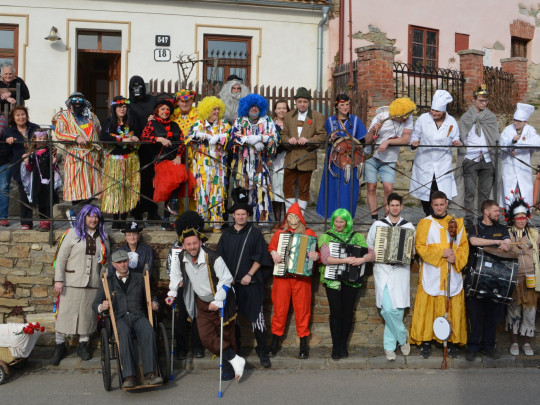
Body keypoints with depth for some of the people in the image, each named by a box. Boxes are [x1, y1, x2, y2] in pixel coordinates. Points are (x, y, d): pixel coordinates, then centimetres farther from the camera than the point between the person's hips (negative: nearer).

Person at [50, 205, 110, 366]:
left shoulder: (103, 237, 13)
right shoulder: (72, 234, 1)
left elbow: (107, 260, 17)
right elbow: (61, 258, -2)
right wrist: (58, 280, -8)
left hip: (94, 284, 3)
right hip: (72, 283, -3)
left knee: (88, 314, 5)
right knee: (65, 312, 0)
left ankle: (83, 344, 19)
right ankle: (60, 345, 13)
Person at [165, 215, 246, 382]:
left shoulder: (213, 258, -24)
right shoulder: (181, 259, -7)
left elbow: (226, 279, -21)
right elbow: (176, 274, 14)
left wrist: (218, 301, -23)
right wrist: (172, 293, 11)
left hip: (221, 302, -5)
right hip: (202, 303, 5)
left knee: (226, 335, 2)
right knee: (206, 337, -5)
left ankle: (229, 369, 17)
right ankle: (235, 359, 2)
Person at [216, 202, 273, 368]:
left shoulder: (255, 233, 1)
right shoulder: (227, 234, 10)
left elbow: (260, 257, -3)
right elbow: (220, 257, 9)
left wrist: (249, 275, -11)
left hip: (251, 282, -3)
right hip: (231, 282, 3)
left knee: (256, 317, -6)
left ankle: (262, 351, 2)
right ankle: (234, 349, 23)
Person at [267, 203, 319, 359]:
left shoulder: (309, 234, 4)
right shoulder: (280, 233, 9)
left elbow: (319, 251, 1)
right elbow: (270, 247, 10)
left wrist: (316, 256, -21)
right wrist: (273, 253, -11)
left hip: (301, 277, -1)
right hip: (282, 276, 1)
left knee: (302, 309, 2)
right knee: (279, 309, 3)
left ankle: (303, 344, 12)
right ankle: (275, 343, 15)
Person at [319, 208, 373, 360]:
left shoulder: (357, 237, 5)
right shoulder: (327, 236, -1)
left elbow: (372, 254, -2)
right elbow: (325, 258, -15)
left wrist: (362, 259, -23)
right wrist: (345, 260, -25)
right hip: (332, 279, -2)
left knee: (348, 312, 5)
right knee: (336, 312, -2)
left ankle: (343, 344, 18)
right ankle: (336, 346, 8)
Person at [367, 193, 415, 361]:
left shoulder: (409, 226, 12)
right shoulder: (377, 225, 10)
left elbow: (414, 250, 15)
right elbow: (368, 246, 15)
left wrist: (408, 253, -6)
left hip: (401, 270, 1)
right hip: (382, 270, 0)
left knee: (397, 309, -5)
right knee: (388, 309, -12)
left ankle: (389, 345, 11)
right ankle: (402, 336, 10)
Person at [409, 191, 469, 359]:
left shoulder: (457, 223, 11)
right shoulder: (425, 223, 5)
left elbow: (464, 246, 9)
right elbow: (419, 246, -3)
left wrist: (456, 258, -11)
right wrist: (440, 252, -14)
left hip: (452, 274, 2)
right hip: (431, 274, -2)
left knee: (454, 309, 1)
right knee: (428, 308, -2)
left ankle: (453, 342, 11)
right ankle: (425, 342, 7)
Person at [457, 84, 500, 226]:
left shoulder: (491, 117, 14)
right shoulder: (466, 118, 9)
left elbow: (496, 137, 8)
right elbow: (462, 137, 3)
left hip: (487, 159, 2)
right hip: (470, 159, -2)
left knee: (486, 191, 4)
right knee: (470, 191, -4)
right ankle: (469, 219, 0)